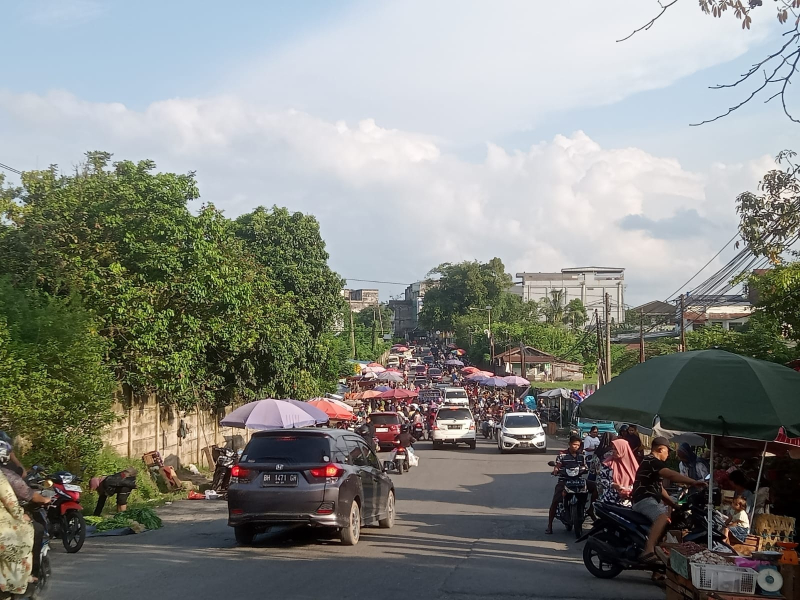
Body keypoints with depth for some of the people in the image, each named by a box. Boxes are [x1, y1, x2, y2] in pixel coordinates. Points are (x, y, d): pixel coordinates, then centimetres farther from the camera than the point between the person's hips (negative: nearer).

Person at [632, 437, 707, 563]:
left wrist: (674, 505, 20)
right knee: (663, 517, -37)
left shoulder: (652, 462, 25)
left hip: (651, 499, 12)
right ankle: (648, 551, -50)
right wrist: (693, 482, -34)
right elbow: (671, 475, -28)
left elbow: (659, 489, 27)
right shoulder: (651, 461, -11)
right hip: (644, 499, -12)